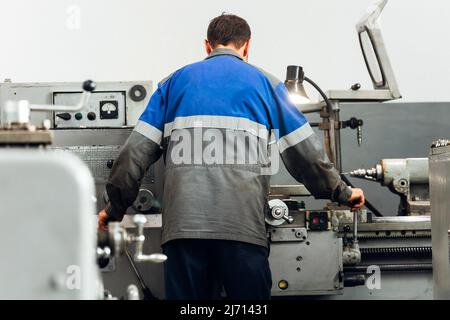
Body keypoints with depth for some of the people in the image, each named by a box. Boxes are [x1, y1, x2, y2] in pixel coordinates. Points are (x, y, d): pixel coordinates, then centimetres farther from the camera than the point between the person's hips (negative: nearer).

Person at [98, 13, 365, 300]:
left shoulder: (176, 82, 17)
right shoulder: (265, 83, 14)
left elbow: (137, 152, 11)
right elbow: (305, 151, 11)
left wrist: (115, 207, 18)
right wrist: (341, 192, 24)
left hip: (182, 223, 2)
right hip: (243, 227, -1)